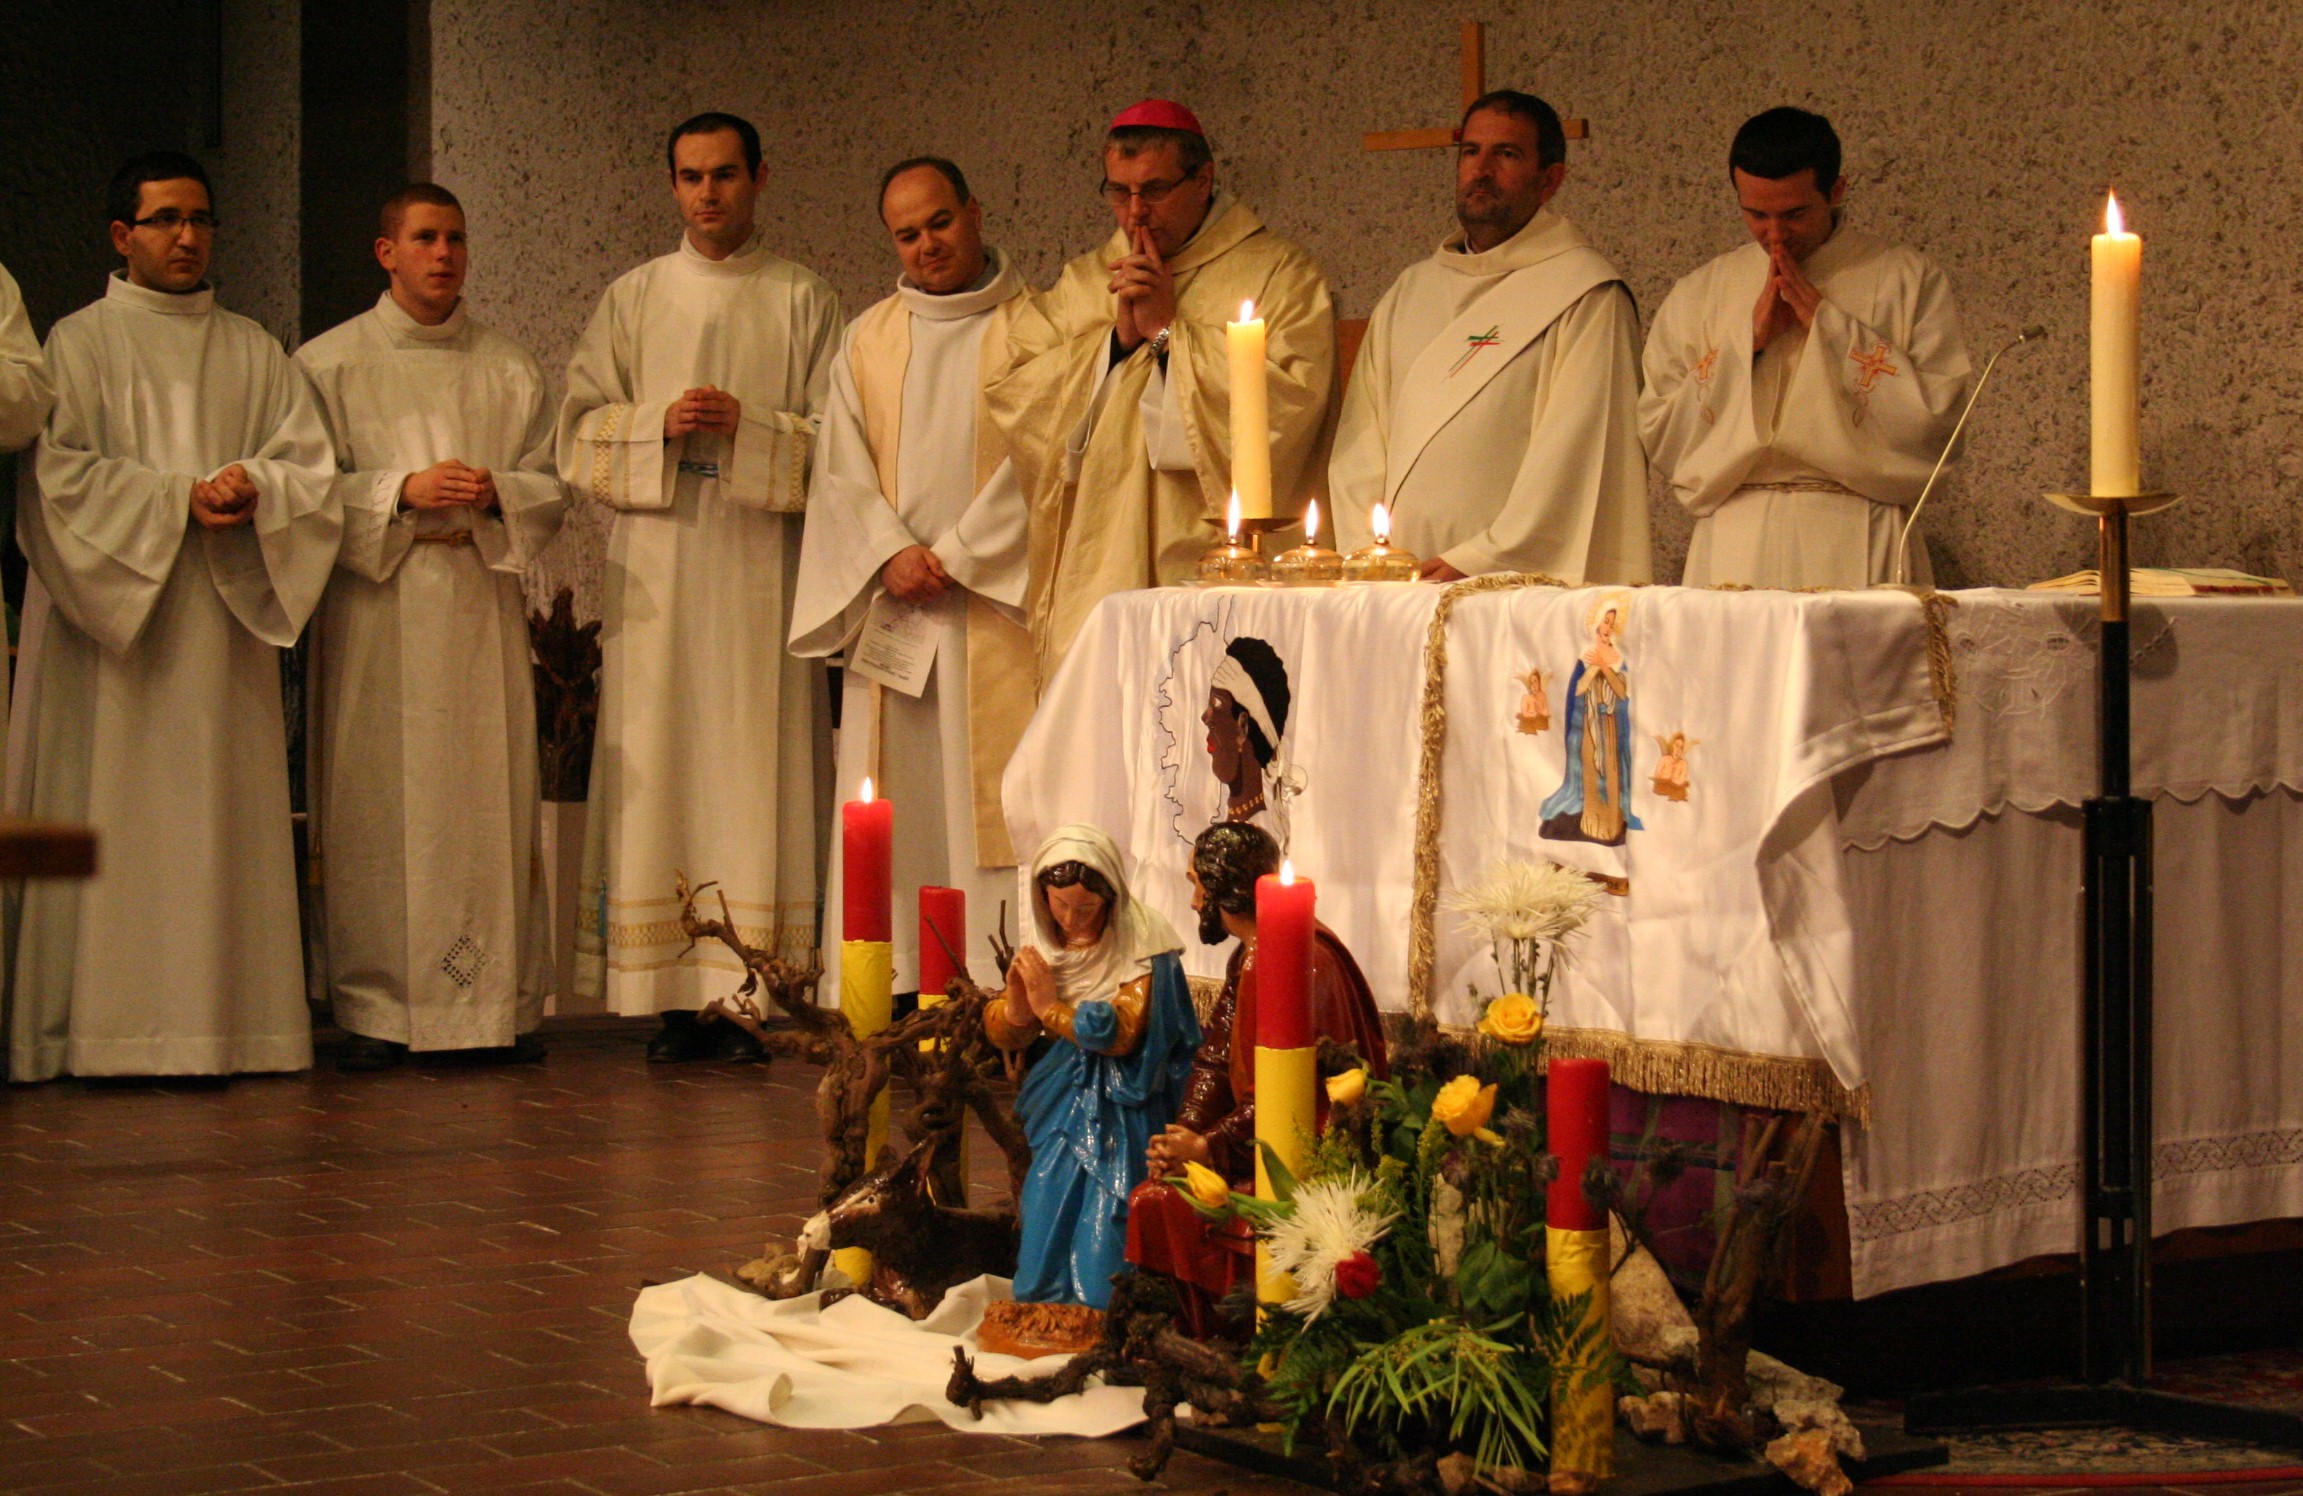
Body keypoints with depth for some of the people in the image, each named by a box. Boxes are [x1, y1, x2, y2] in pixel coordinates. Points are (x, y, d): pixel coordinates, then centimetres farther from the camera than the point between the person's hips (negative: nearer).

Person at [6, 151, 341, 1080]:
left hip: (222, 623, 4)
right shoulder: (75, 344, 5)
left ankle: (216, 1023, 0)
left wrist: (253, 486, -13)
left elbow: (311, 467, 9)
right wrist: (179, 499, -14)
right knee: (110, 820, -7)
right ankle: (105, 1033, -7)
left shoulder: (253, 353, 17)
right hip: (106, 618, -4)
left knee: (219, 820, -1)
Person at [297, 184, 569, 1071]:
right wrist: (403, 491, -13)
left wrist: (495, 495, -10)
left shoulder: (509, 369, 14)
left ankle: (500, 1003, 3)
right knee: (376, 805, -5)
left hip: (483, 607, 2)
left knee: (492, 800, -1)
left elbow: (552, 489, 11)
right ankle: (374, 1010, -2)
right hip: (375, 609, -2)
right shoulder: (329, 364, 7)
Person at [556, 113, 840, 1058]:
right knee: (660, 767, -4)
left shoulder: (803, 300, 10)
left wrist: (747, 428, -12)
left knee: (756, 768, -6)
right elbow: (579, 430, 10)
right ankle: (675, 1001, -3)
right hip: (657, 565, 1)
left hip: (763, 565, -1)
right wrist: (659, 424, -8)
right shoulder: (634, 298, 14)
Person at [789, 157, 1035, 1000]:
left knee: (994, 796, -9)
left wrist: (954, 556, -11)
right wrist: (892, 553, -8)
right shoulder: (867, 340, 17)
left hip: (996, 605, -3)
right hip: (891, 612, 3)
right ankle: (890, 988, -1)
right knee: (893, 805, -1)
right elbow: (841, 467, 9)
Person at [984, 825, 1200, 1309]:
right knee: (1046, 1226, 3)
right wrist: (1016, 1001, -15)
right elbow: (1003, 1035, 8)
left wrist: (1051, 1006, -15)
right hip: (1061, 1104, 6)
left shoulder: (1140, 947, -14)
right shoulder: (1042, 944, 5)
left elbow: (1122, 1033, -23)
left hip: (1121, 1113, -6)